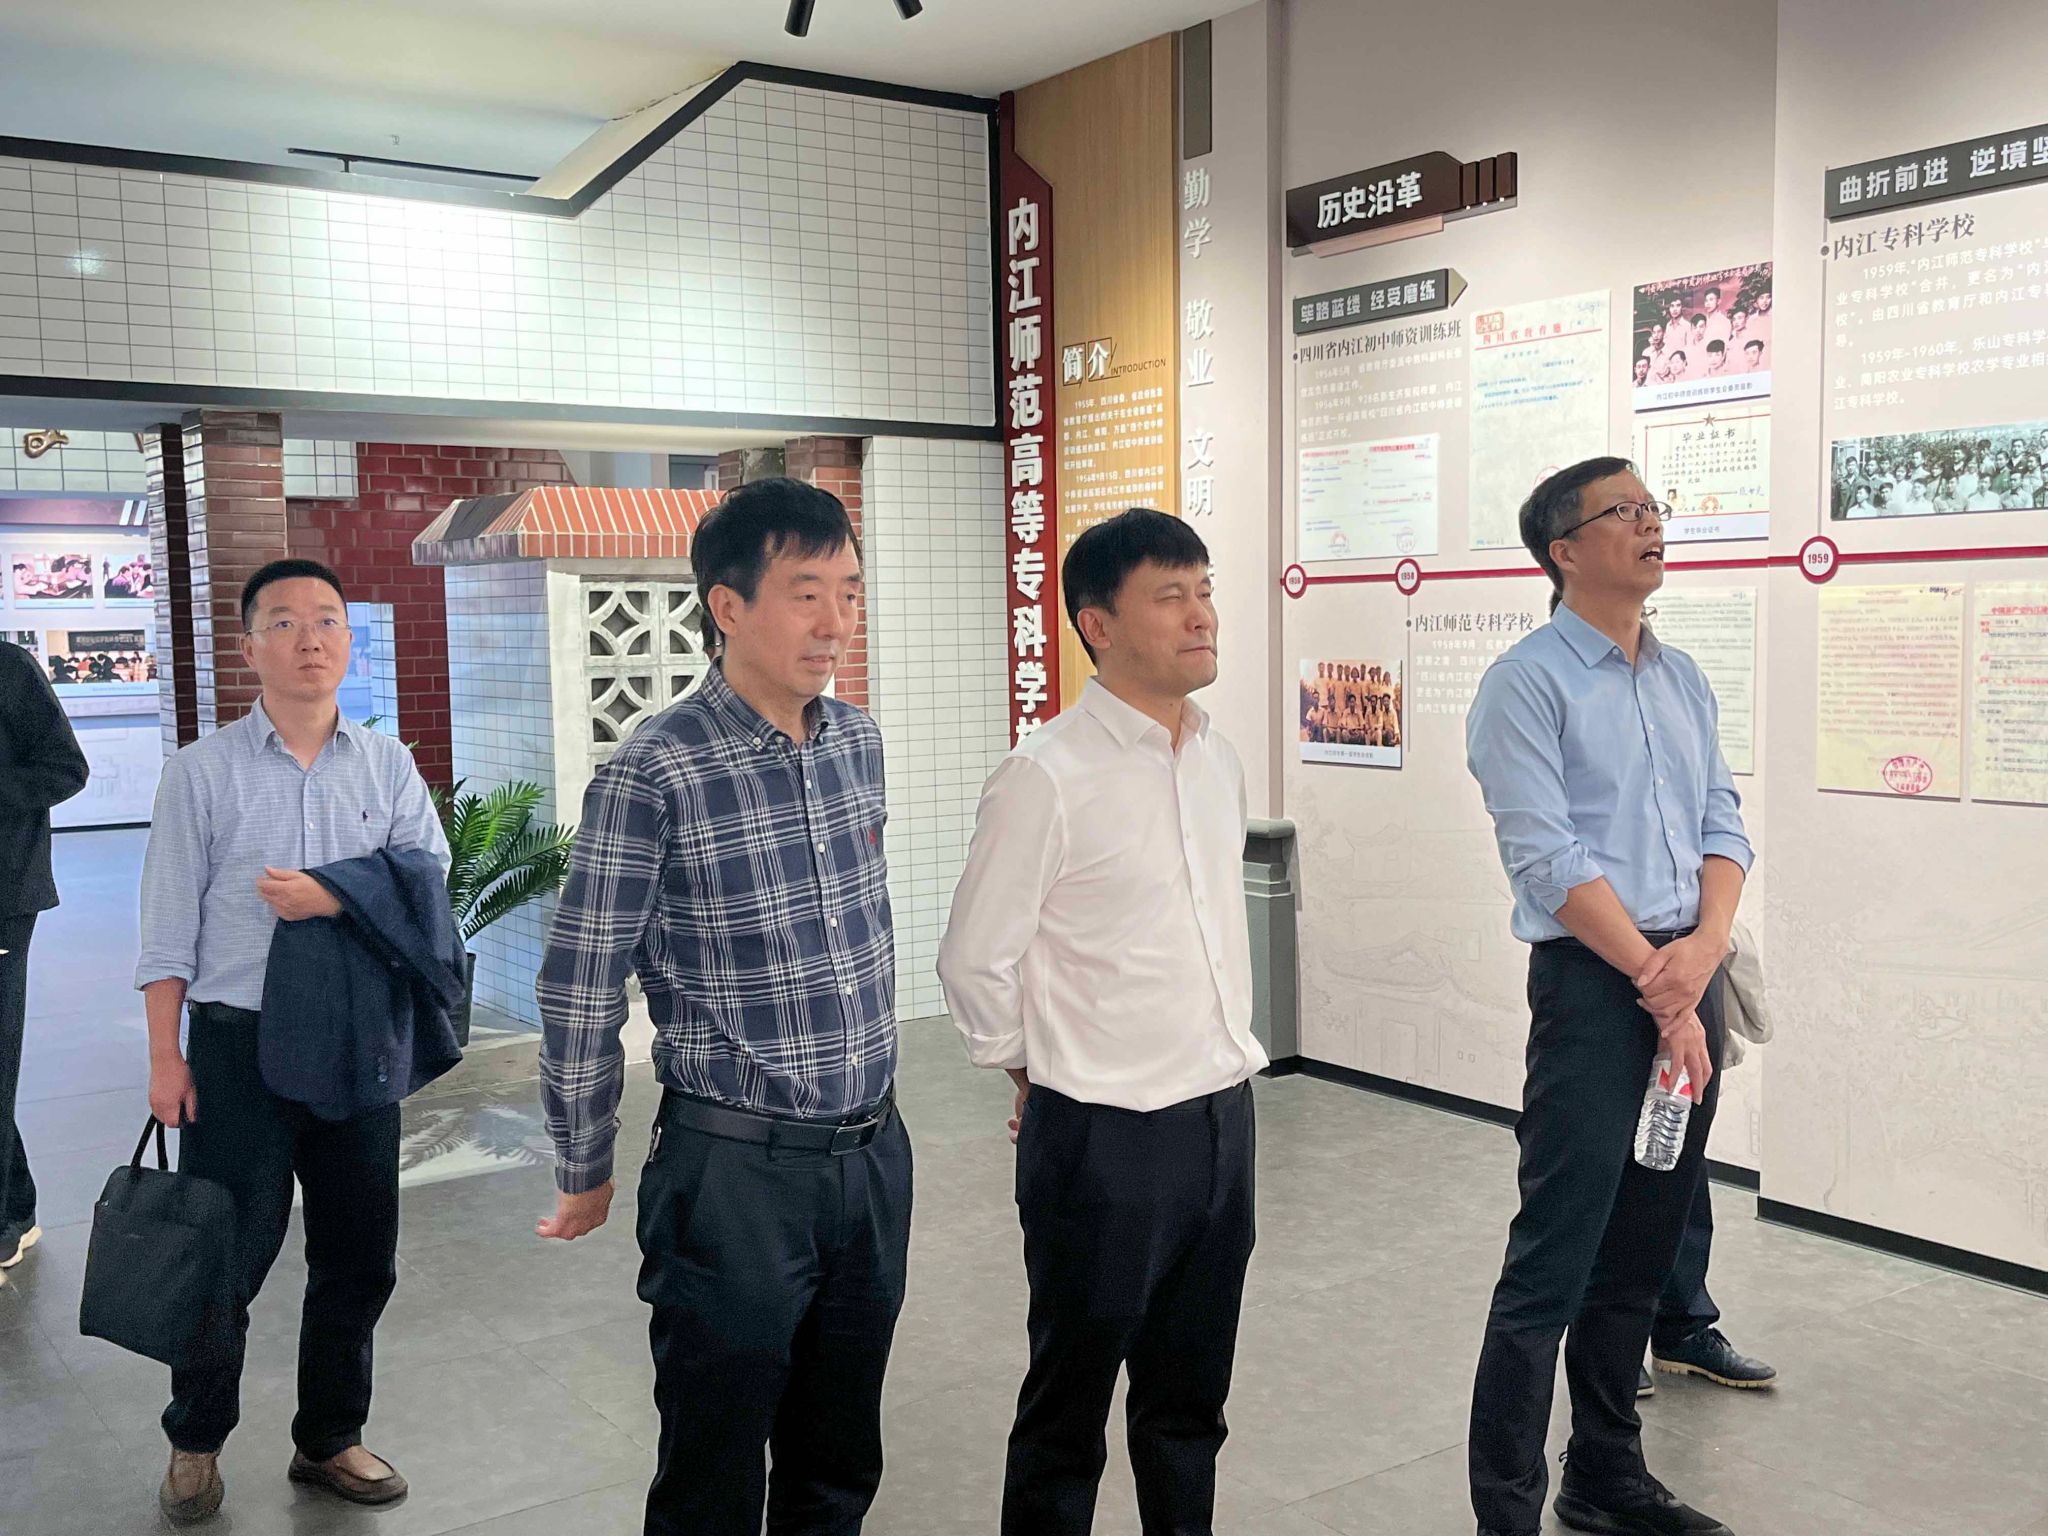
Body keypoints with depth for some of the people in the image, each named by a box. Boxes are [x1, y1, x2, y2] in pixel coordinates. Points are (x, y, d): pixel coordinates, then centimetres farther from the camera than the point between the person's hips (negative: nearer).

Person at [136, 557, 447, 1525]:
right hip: (238, 1046, -2)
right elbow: (168, 928, -3)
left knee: (359, 1256, 12)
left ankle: (329, 1439, 32)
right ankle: (194, 1445, 31)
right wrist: (165, 1058, -6)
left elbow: (428, 872, -5)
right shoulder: (203, 771, -3)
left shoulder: (386, 763, 4)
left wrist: (334, 899, -19)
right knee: (224, 1259, 8)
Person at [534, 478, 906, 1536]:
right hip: (735, 1172, -6)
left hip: (874, 1152, 6)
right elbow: (579, 994, -10)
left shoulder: (857, 741, 3)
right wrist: (584, 1176, -1)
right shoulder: (654, 776, -17)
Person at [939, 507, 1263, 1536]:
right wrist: (1043, 1077, 2)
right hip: (1104, 1136, -6)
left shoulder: (1218, 762, 5)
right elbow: (975, 964, -11)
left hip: (1221, 1117, 6)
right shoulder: (1047, 779, -16)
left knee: (1189, 1401, 20)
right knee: (1068, 1411, 11)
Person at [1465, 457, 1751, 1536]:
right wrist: (1657, 984, -14)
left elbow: (1723, 825, 11)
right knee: (1554, 1264, -5)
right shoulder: (1528, 686, -8)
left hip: (1687, 979, 7)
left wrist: (1704, 946, -8)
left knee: (1642, 1254, 16)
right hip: (1592, 983, -7)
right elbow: (1549, 860, -14)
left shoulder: (1683, 680, 15)